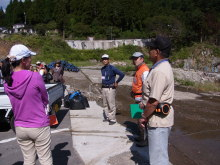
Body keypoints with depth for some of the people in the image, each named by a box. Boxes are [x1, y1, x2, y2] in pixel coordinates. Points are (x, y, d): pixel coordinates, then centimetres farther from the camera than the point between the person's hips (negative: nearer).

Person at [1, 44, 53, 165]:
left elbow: (16, 102, 7)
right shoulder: (35, 77, -19)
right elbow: (45, 99, -6)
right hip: (39, 127, -5)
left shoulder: (7, 82, -5)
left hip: (20, 128, 5)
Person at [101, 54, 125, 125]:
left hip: (110, 88, -8)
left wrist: (116, 82, -9)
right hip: (104, 88, 8)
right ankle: (107, 117, 25)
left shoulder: (112, 68, -12)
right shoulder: (102, 69, 11)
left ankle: (112, 119, 4)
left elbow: (122, 74, -17)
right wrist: (103, 84, 14)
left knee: (111, 104, -4)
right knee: (105, 104, 14)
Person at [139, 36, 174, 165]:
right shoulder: (164, 66, 9)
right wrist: (144, 103, 17)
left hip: (158, 120, -10)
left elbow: (154, 102, -25)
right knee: (162, 153, 25)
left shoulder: (159, 71, -24)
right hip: (162, 117, 10)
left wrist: (144, 117, -13)